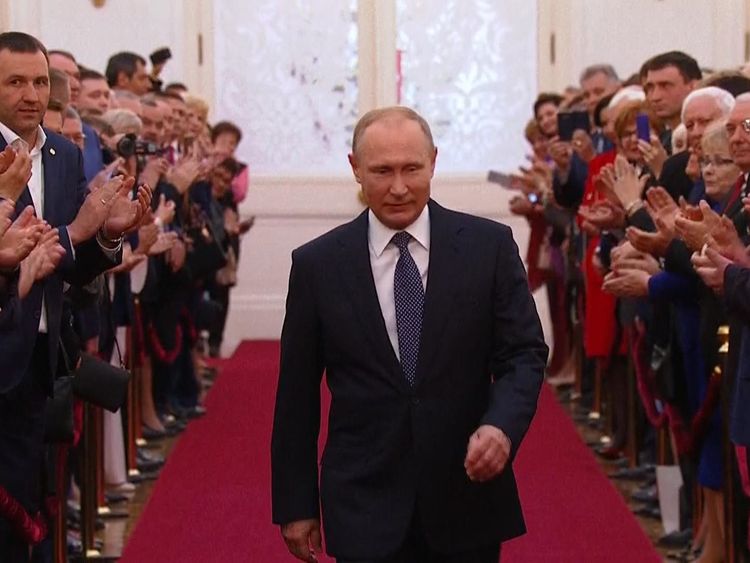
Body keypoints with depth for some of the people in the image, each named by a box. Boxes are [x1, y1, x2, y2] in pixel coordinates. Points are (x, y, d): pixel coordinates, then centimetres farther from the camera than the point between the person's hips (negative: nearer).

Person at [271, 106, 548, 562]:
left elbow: (524, 353, -1)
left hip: (469, 495, 1)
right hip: (365, 504, -1)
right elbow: (297, 394, 3)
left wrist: (501, 425, -21)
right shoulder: (317, 264, -1)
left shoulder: (490, 246, -2)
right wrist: (296, 504, 3)